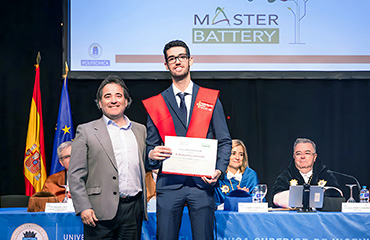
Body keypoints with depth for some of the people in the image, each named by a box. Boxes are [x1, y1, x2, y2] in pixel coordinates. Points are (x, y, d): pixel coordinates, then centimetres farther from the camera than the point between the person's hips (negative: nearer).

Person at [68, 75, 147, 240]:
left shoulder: (140, 130, 16)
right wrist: (83, 207, -10)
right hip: (101, 212, -3)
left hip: (134, 210, 3)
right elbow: (75, 175, -1)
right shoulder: (86, 131, 4)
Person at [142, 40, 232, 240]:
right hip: (168, 183, 0)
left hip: (202, 182, 0)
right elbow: (150, 146, 13)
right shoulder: (155, 104, 11)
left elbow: (224, 141, 8)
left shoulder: (210, 99, 10)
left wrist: (219, 170, -8)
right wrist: (152, 155, -11)